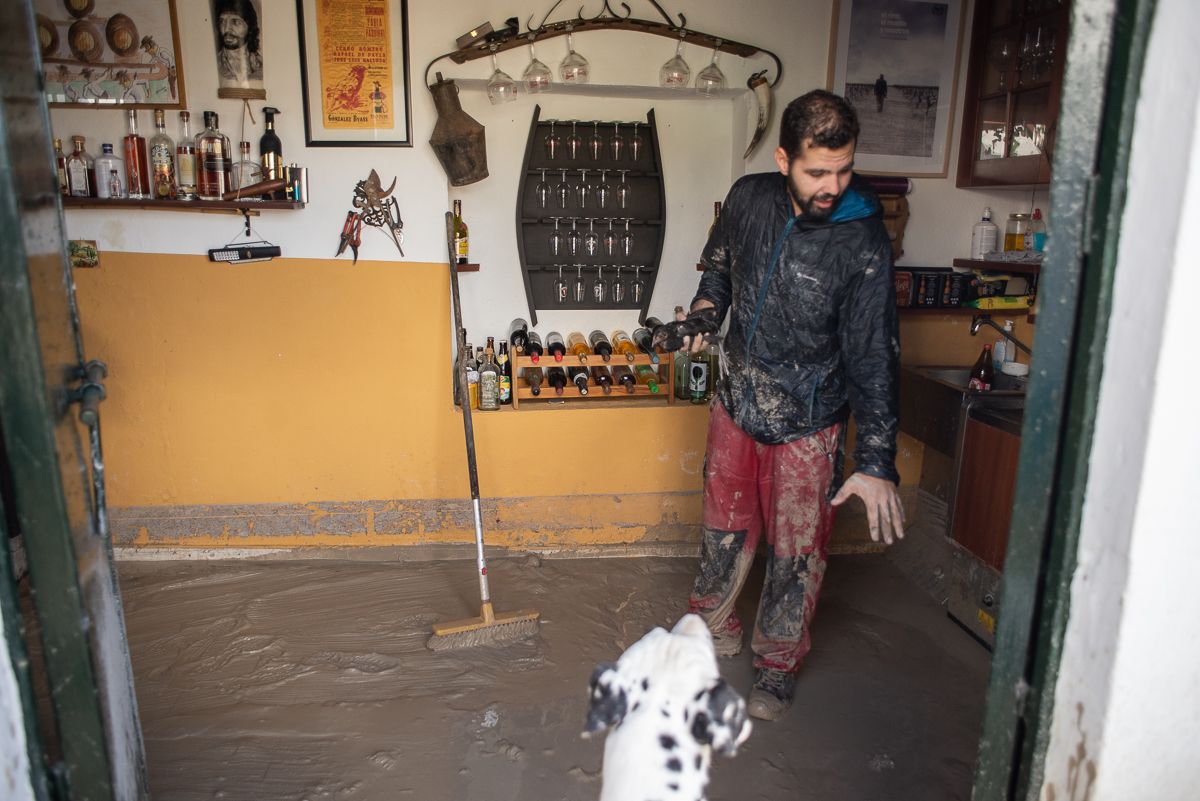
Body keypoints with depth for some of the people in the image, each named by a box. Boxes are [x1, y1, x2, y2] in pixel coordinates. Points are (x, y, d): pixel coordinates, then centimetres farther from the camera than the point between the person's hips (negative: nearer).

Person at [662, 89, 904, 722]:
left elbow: (873, 355, -20)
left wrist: (876, 459, -24)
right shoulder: (749, 198, -7)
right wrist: (702, 316, -6)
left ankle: (778, 662, 31)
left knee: (796, 550, 8)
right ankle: (714, 625, 43)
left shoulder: (862, 242, -20)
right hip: (736, 402, 4)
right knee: (726, 525, 19)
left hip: (806, 423, -4)